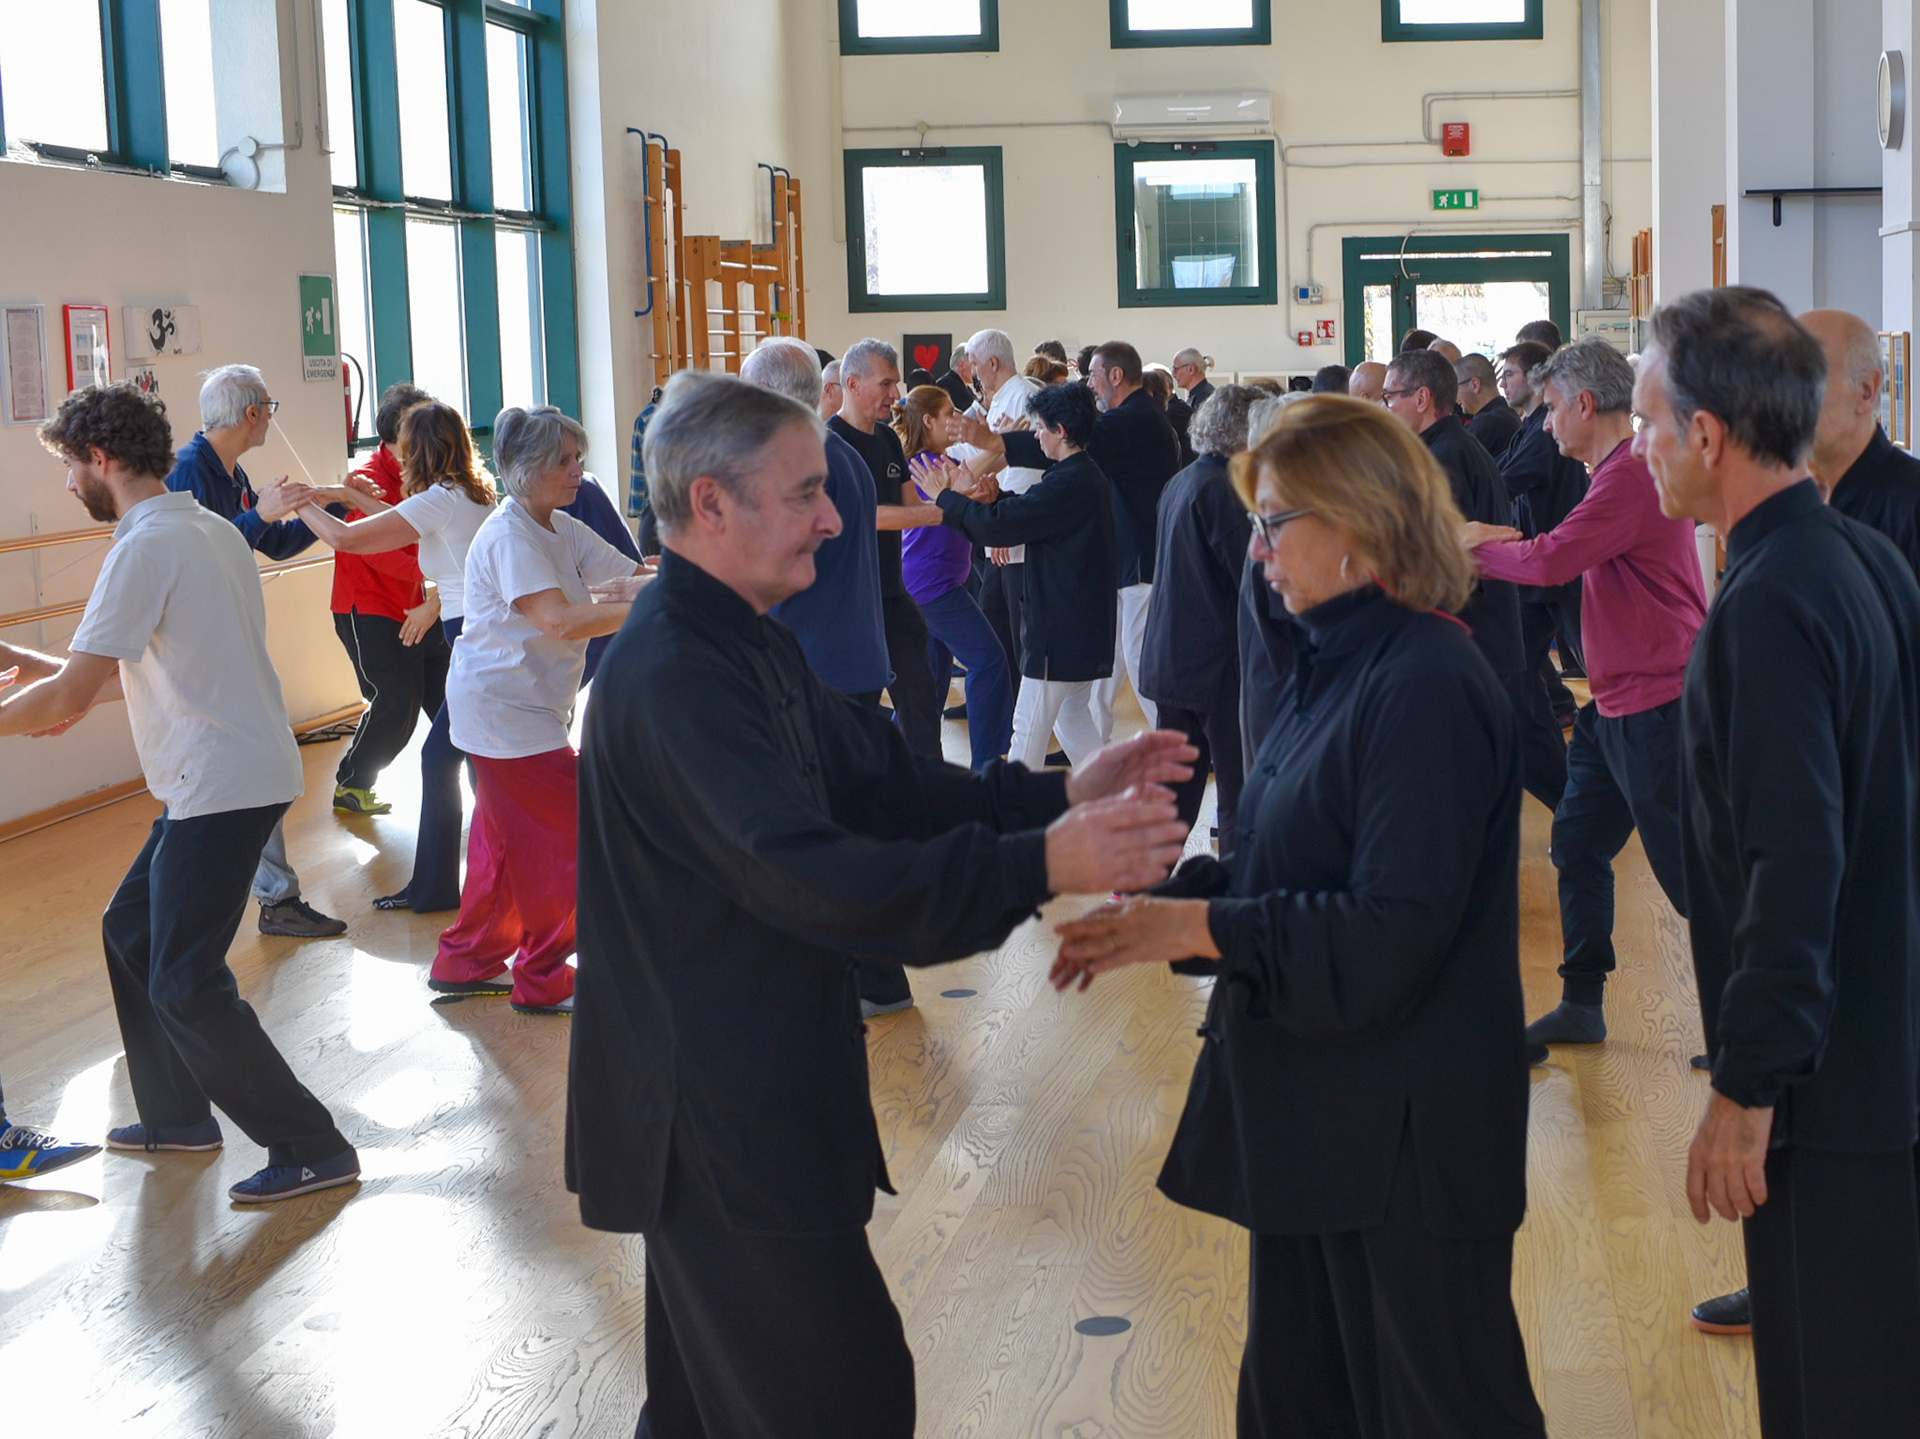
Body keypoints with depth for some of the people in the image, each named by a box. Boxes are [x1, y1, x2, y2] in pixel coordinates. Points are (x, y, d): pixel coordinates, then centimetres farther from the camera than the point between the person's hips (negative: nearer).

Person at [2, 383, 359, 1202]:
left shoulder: (146, 547, -17)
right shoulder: (210, 528, 12)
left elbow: (70, 696, -18)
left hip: (222, 786, -10)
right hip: (231, 773, 10)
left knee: (185, 985, -5)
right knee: (130, 930, 21)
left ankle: (311, 1150, 0)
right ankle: (177, 1115, 30)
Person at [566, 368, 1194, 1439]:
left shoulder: (743, 645, 11)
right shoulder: (673, 676, -24)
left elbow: (880, 779, 9)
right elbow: (809, 877, -33)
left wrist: (1059, 797, -5)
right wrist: (1040, 867, -35)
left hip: (748, 1100, 11)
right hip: (716, 1120, -11)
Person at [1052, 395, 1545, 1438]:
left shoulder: (1424, 688, -21)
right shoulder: (1342, 667, 9)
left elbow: (1389, 938, -24)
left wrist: (1196, 926, -19)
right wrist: (1161, 905, -1)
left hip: (1403, 1143, -9)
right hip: (1314, 1117, 9)